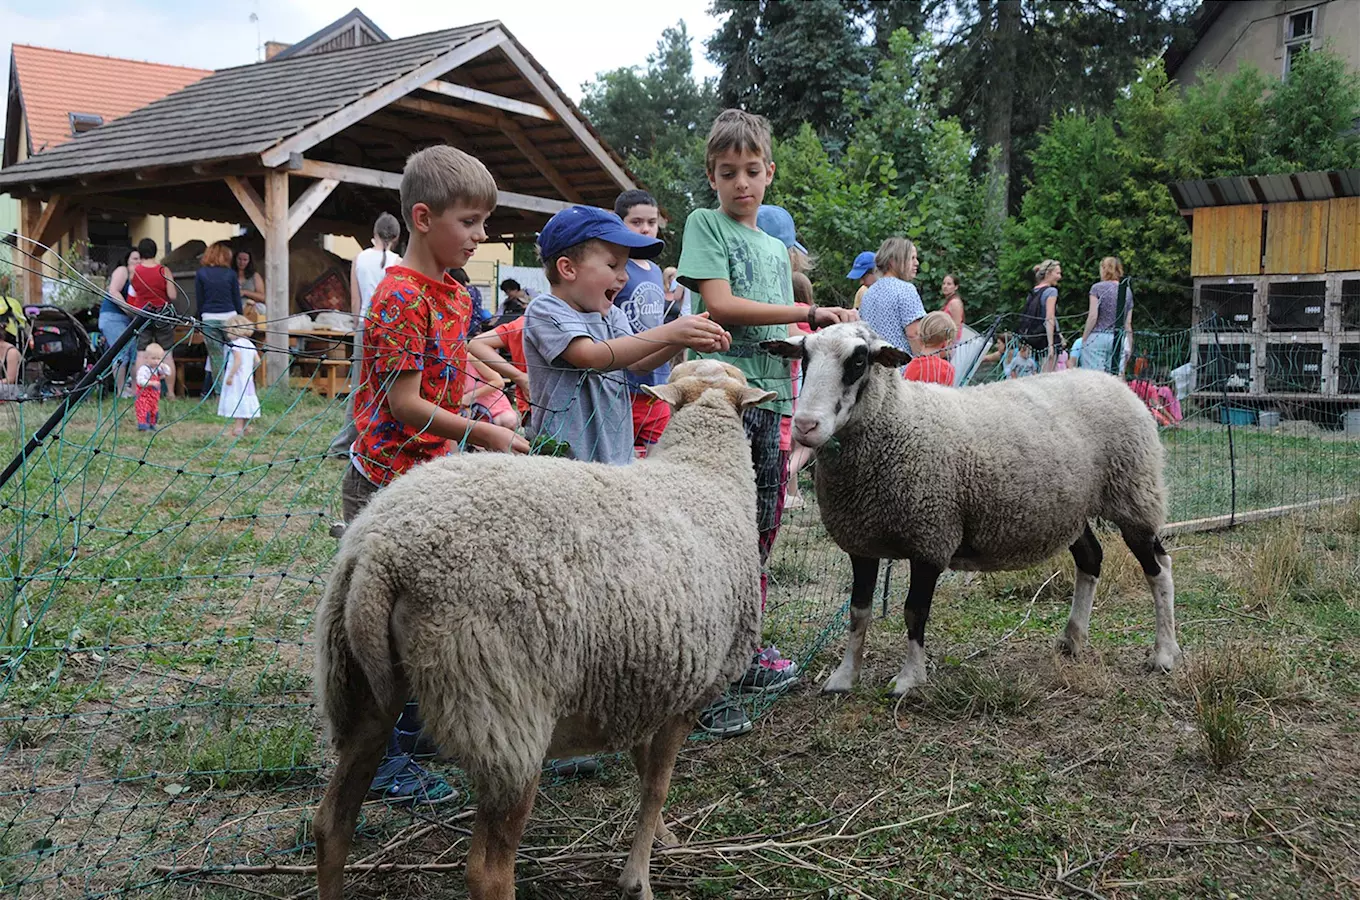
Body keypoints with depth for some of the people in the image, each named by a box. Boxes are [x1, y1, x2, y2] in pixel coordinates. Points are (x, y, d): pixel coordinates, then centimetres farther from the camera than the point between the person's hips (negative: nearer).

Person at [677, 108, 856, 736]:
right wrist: (811, 312, -10)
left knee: (760, 531, 11)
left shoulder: (776, 248, 22)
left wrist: (821, 335, 2)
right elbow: (721, 307, -12)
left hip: (768, 400, 7)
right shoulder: (705, 224, 1)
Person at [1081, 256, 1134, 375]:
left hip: (1097, 338, -4)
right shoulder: (1128, 291, 12)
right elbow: (1128, 323, 11)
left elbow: (1093, 316, -7)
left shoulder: (1097, 288, -1)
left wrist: (1084, 339, 0)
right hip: (1119, 340, 4)